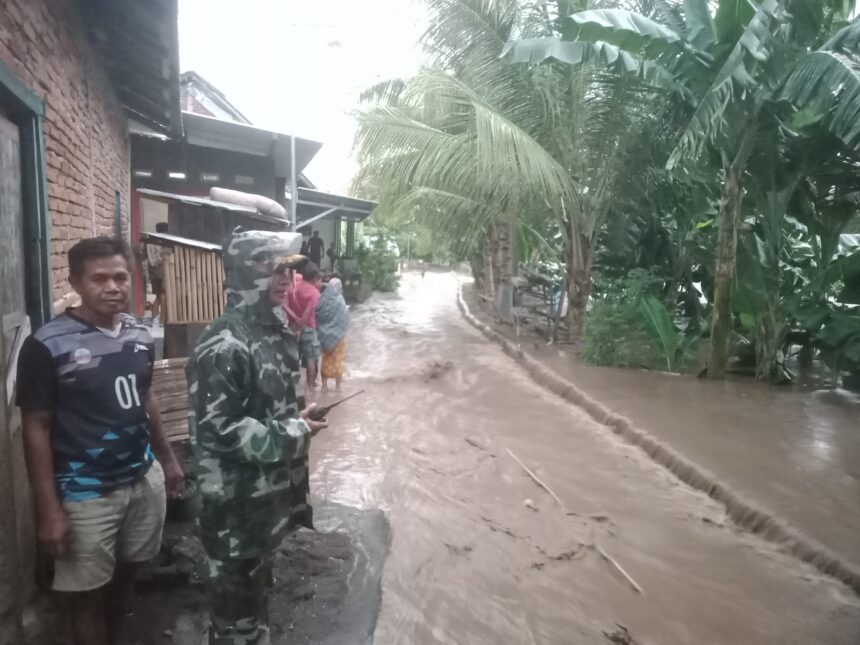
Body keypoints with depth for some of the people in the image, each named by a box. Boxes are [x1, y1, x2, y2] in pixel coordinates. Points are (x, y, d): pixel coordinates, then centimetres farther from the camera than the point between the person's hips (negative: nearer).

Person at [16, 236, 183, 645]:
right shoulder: (47, 346, -15)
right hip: (85, 494, -5)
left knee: (125, 573, 21)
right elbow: (36, 429, -12)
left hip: (144, 480, 5)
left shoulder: (140, 336, 1)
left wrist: (167, 458, 16)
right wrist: (49, 509, -13)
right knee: (87, 595, 9)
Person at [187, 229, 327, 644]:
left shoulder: (275, 331, 5)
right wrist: (289, 435, -21)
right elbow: (214, 428, -25)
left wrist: (299, 423, 5)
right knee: (235, 595, 11)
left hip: (270, 495, 8)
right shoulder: (223, 345, -23)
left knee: (257, 586, 26)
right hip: (236, 505, -8)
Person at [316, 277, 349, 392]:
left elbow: (317, 316, -2)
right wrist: (340, 332, 4)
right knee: (337, 361, 9)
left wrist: (321, 330, 8)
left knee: (325, 361, 14)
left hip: (324, 335, 3)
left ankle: (324, 385, 20)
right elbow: (344, 320, -10)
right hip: (337, 336, -3)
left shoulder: (323, 299, -7)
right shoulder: (339, 300, -15)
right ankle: (337, 386, 16)